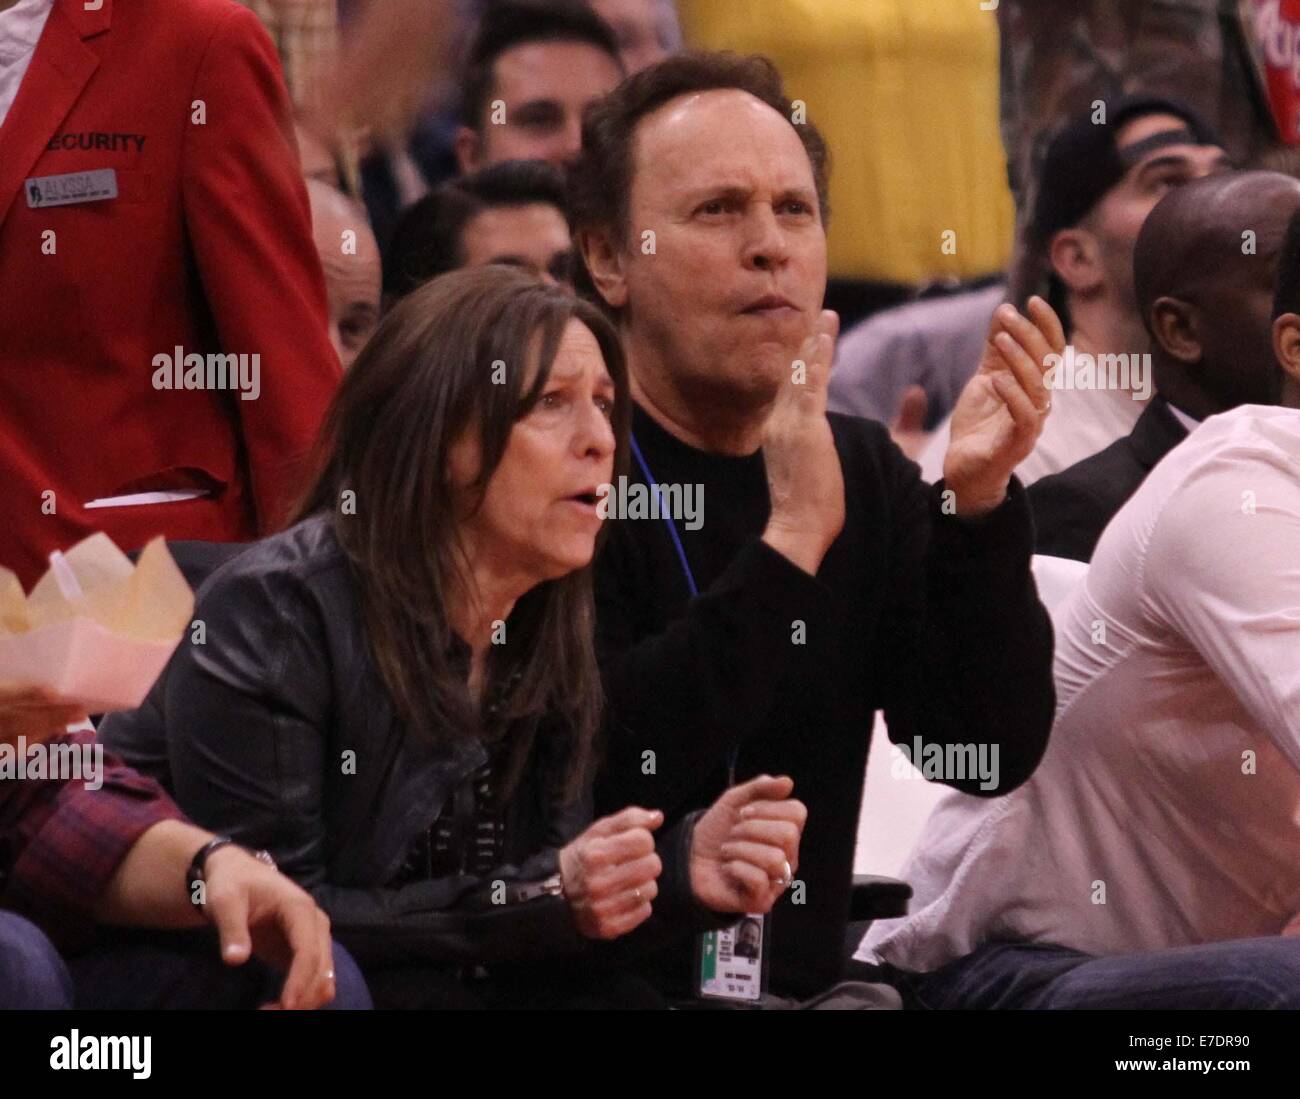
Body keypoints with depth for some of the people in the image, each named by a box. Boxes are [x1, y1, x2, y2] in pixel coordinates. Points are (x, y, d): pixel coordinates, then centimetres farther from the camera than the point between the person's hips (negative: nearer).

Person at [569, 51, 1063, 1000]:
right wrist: (790, 543, -21)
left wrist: (979, 511, -11)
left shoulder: (862, 470, 10)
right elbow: (590, 775, -20)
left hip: (800, 982, 5)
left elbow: (991, 754, 1)